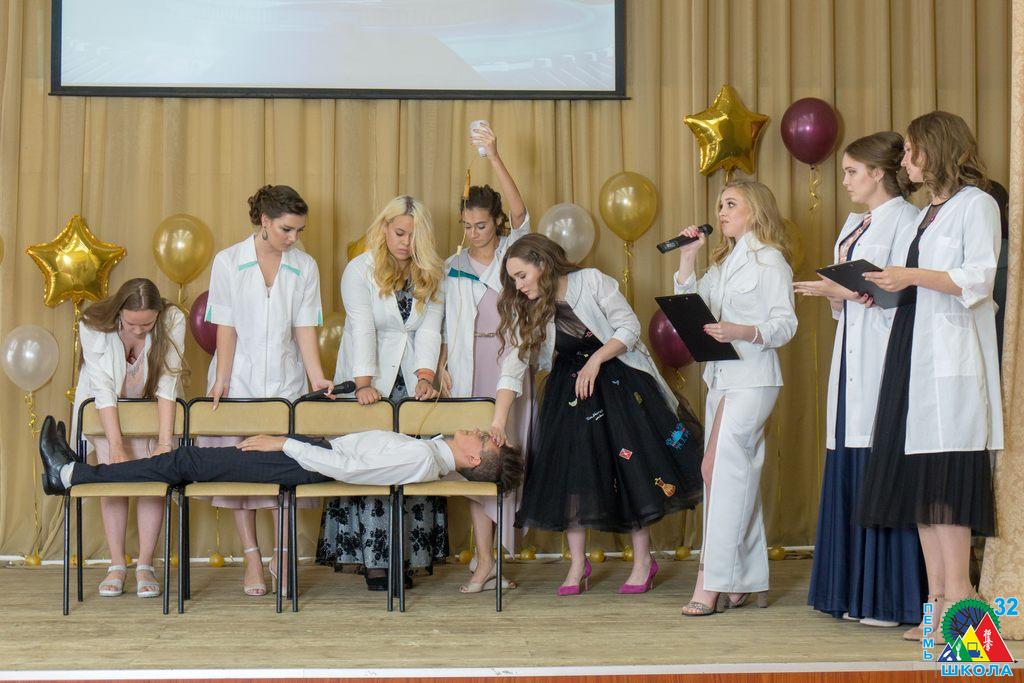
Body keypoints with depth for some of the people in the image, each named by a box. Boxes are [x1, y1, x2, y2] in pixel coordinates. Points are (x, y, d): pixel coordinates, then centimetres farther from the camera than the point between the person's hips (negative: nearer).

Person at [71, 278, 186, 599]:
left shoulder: (173, 321, -27)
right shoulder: (94, 326, -27)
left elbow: (167, 386, -28)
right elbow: (103, 388, -28)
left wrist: (164, 444, -33)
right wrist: (116, 447, -34)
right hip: (106, 411, 0)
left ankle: (145, 566, -8)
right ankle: (116, 566, -6)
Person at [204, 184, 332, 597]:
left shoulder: (305, 267, 3)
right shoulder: (228, 262, -2)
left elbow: (305, 328, 0)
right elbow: (226, 328, -3)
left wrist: (317, 377, -10)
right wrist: (220, 380, -10)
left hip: (286, 381, 1)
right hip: (240, 381, -1)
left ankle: (284, 556, 6)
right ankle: (252, 559, 6)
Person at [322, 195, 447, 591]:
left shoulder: (430, 276, 7)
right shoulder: (360, 270, -4)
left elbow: (429, 330, -3)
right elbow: (362, 328, -16)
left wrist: (425, 377, -18)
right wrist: (364, 383, -26)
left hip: (412, 384, 3)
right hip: (371, 384, -3)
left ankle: (409, 557, 3)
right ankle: (372, 560, -3)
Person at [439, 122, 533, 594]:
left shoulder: (513, 253, 6)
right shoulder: (453, 267, 12)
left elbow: (519, 211, -11)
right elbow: (444, 322, 12)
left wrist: (494, 157, -20)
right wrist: (442, 365, -1)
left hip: (509, 367, -1)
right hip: (468, 372, 1)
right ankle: (484, 560, -2)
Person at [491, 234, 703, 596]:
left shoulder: (592, 281, -12)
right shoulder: (525, 310, -2)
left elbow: (629, 327, -10)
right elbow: (514, 362, -9)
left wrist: (596, 361, -22)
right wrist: (499, 420, -18)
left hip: (619, 381, -3)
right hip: (568, 389, 3)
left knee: (630, 465, -4)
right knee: (571, 471, -4)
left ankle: (643, 560, 6)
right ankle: (578, 564, 6)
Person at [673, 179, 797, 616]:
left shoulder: (769, 260, -5)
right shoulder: (723, 262, 20)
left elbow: (785, 324, -12)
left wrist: (742, 331, -28)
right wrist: (687, 257, 7)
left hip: (752, 377, -8)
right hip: (720, 377, 9)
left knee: (719, 468, -16)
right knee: (739, 475, 9)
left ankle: (712, 582, -16)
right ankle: (748, 581, 14)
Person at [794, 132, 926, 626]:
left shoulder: (904, 219, -7)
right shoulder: (854, 224, 20)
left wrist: (850, 292, -15)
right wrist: (832, 293, 4)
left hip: (885, 359, -9)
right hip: (853, 356, 9)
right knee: (849, 473, 8)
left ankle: (892, 597, -3)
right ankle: (857, 592, 14)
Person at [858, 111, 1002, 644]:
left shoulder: (975, 204, -1)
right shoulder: (926, 213, 24)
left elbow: (978, 280, -12)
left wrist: (914, 277, -16)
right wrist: (881, 288, 8)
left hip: (953, 358, -8)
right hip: (913, 352, 8)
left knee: (945, 477, -12)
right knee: (918, 478, 2)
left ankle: (958, 603, -11)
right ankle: (938, 600, 4)